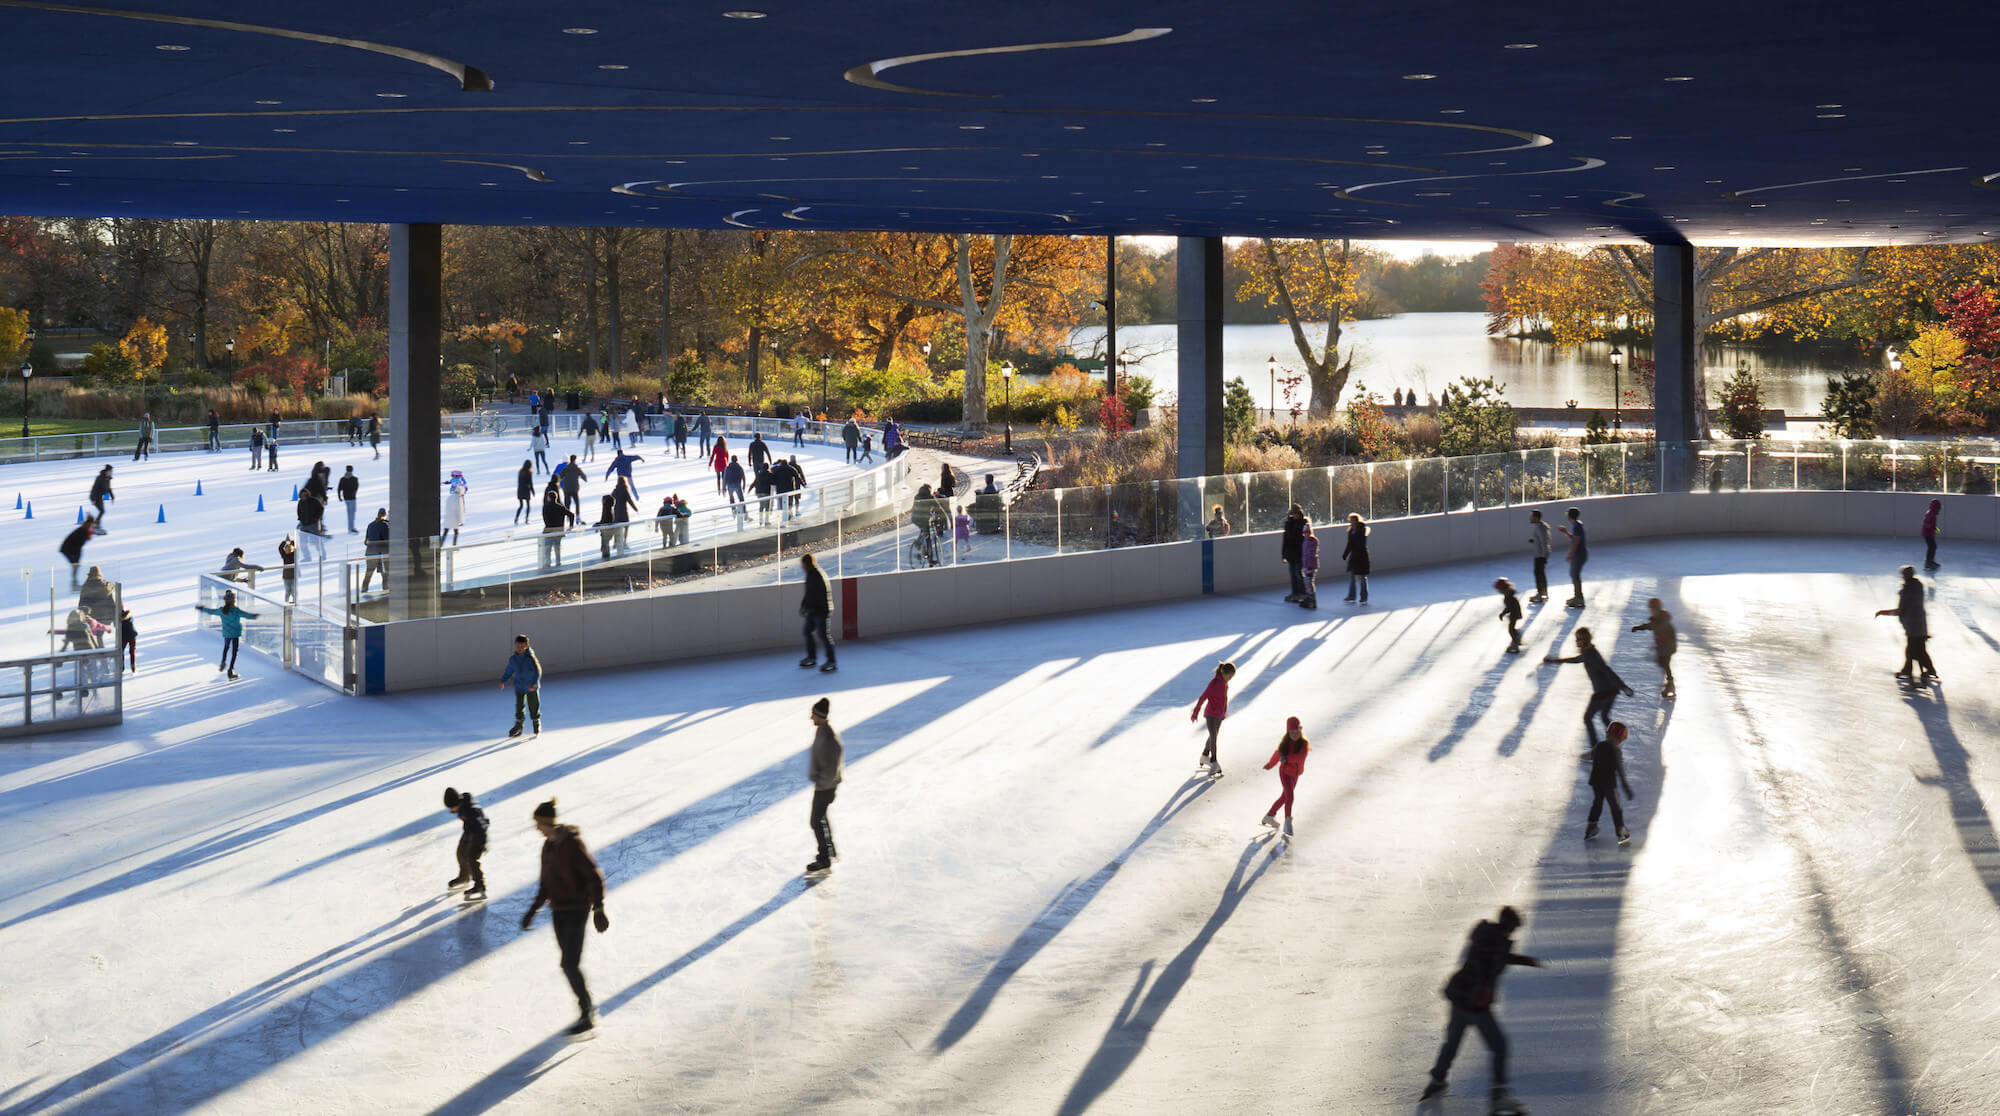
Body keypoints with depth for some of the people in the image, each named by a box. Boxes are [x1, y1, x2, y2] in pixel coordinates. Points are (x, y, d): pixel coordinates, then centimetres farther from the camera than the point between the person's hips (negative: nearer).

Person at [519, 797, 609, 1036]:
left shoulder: (573, 844, -19)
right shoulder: (548, 846, 7)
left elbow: (595, 877, -19)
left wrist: (598, 909, -24)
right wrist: (533, 910, 13)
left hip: (577, 910, -8)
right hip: (559, 911, 8)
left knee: (570, 965, -8)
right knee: (569, 965, 10)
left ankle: (588, 1015, 4)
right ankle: (585, 1012, 21)